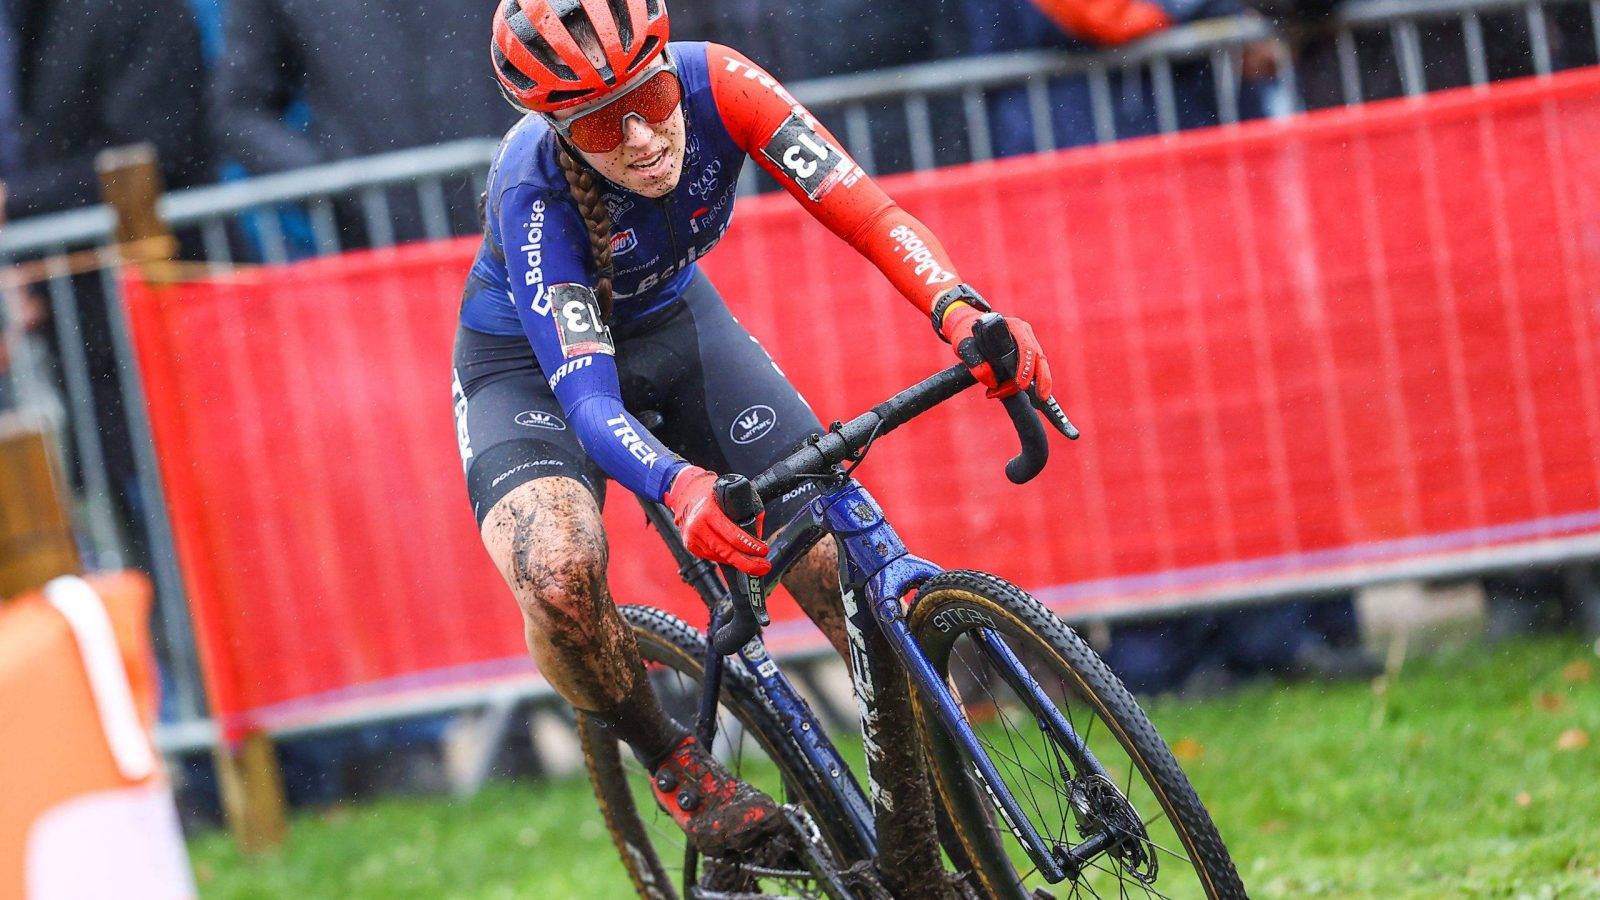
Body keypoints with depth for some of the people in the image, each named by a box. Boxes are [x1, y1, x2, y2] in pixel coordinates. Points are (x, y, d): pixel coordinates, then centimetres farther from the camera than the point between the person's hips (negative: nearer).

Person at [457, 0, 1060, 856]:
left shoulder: (715, 85, -29)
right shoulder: (534, 189, -35)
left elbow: (867, 211, -32)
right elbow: (586, 399, -41)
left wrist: (962, 312, -52)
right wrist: (680, 488, -61)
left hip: (674, 321, 4)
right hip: (535, 360, -3)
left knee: (848, 572, -11)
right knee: (560, 578, -33)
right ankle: (673, 766, -3)